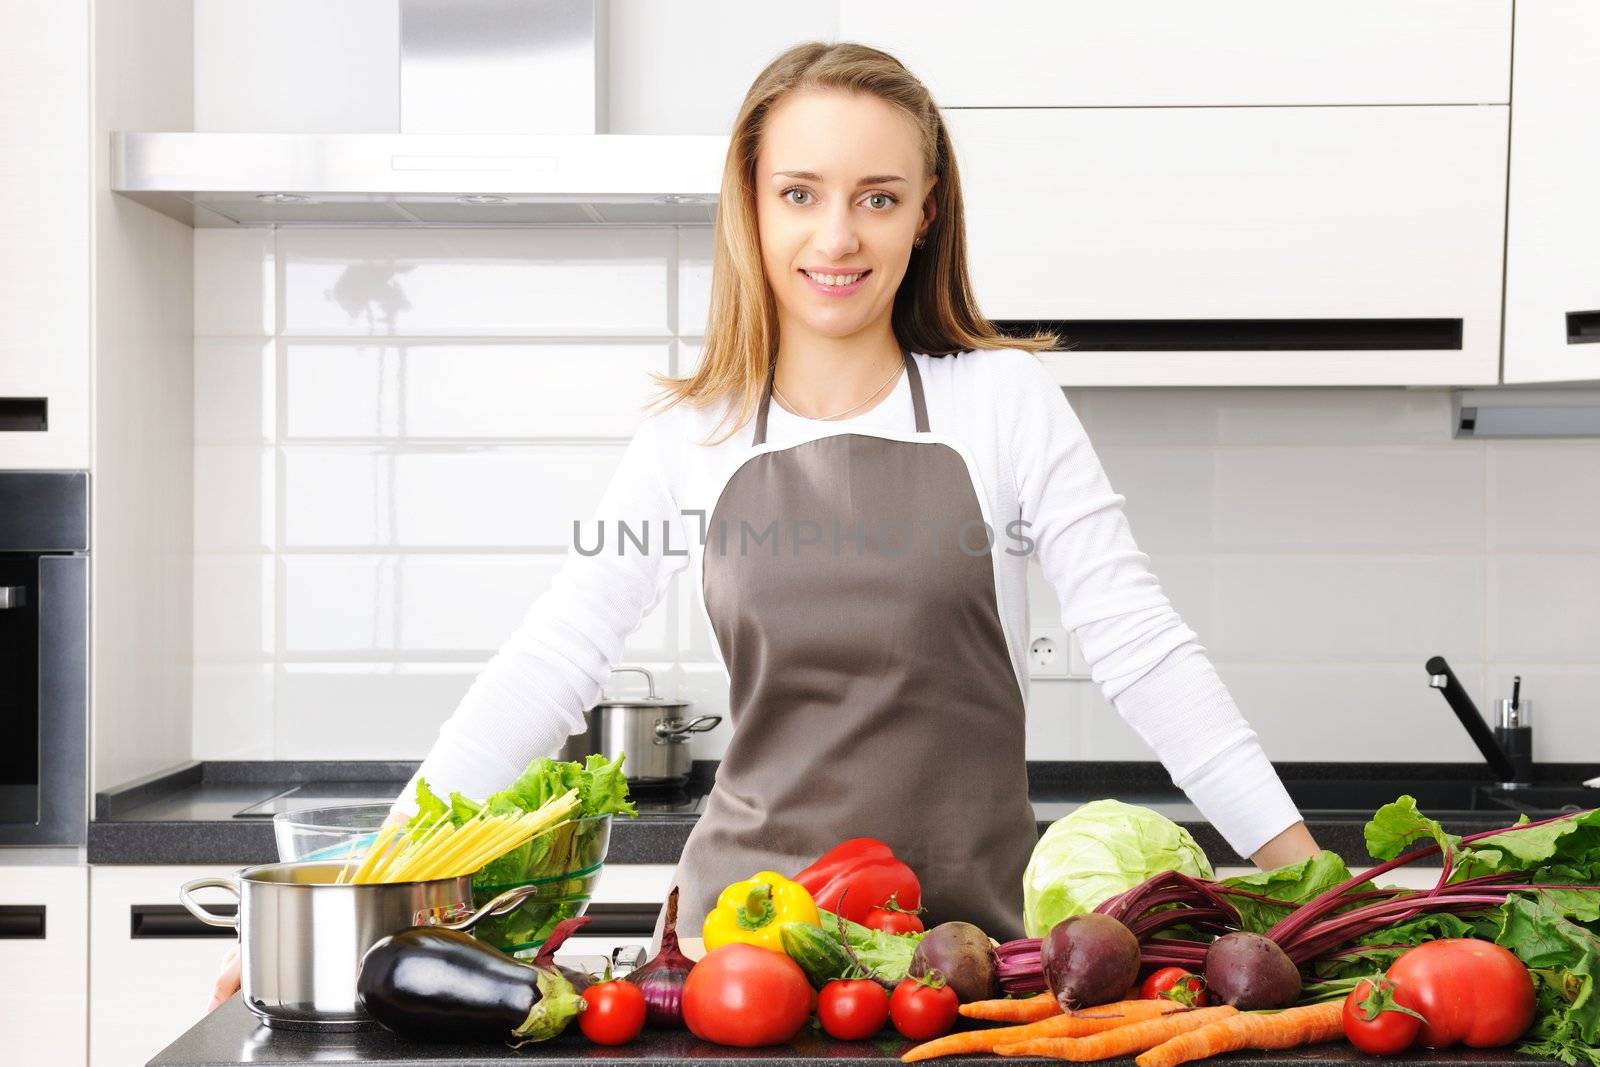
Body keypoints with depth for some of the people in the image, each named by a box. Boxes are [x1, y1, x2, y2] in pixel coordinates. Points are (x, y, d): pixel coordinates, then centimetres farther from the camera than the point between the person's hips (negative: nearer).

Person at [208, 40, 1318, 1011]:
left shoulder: (1005, 401, -2)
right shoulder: (695, 440, 3)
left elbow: (1142, 647, -3)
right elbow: (549, 667, 2)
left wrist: (1307, 871, -9)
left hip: (971, 917, -1)